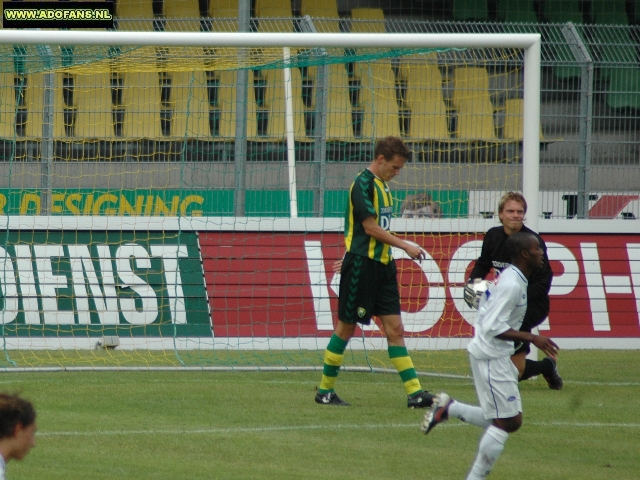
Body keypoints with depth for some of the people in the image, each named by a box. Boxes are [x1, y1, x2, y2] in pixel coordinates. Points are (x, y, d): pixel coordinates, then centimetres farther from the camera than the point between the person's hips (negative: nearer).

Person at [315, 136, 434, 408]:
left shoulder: (382, 186, 15)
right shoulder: (363, 184, -12)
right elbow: (370, 227, -17)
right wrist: (406, 247, -15)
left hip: (382, 264, 8)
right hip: (361, 263, -8)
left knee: (395, 328, 2)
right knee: (346, 326, 1)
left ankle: (414, 392, -2)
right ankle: (324, 391, 12)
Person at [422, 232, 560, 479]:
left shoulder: (510, 278, 11)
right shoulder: (512, 285, -20)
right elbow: (493, 327, -25)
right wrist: (531, 338, -27)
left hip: (499, 356, 10)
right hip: (490, 355, -10)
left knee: (511, 421, 13)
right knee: (505, 421, -7)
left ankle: (448, 408, 17)